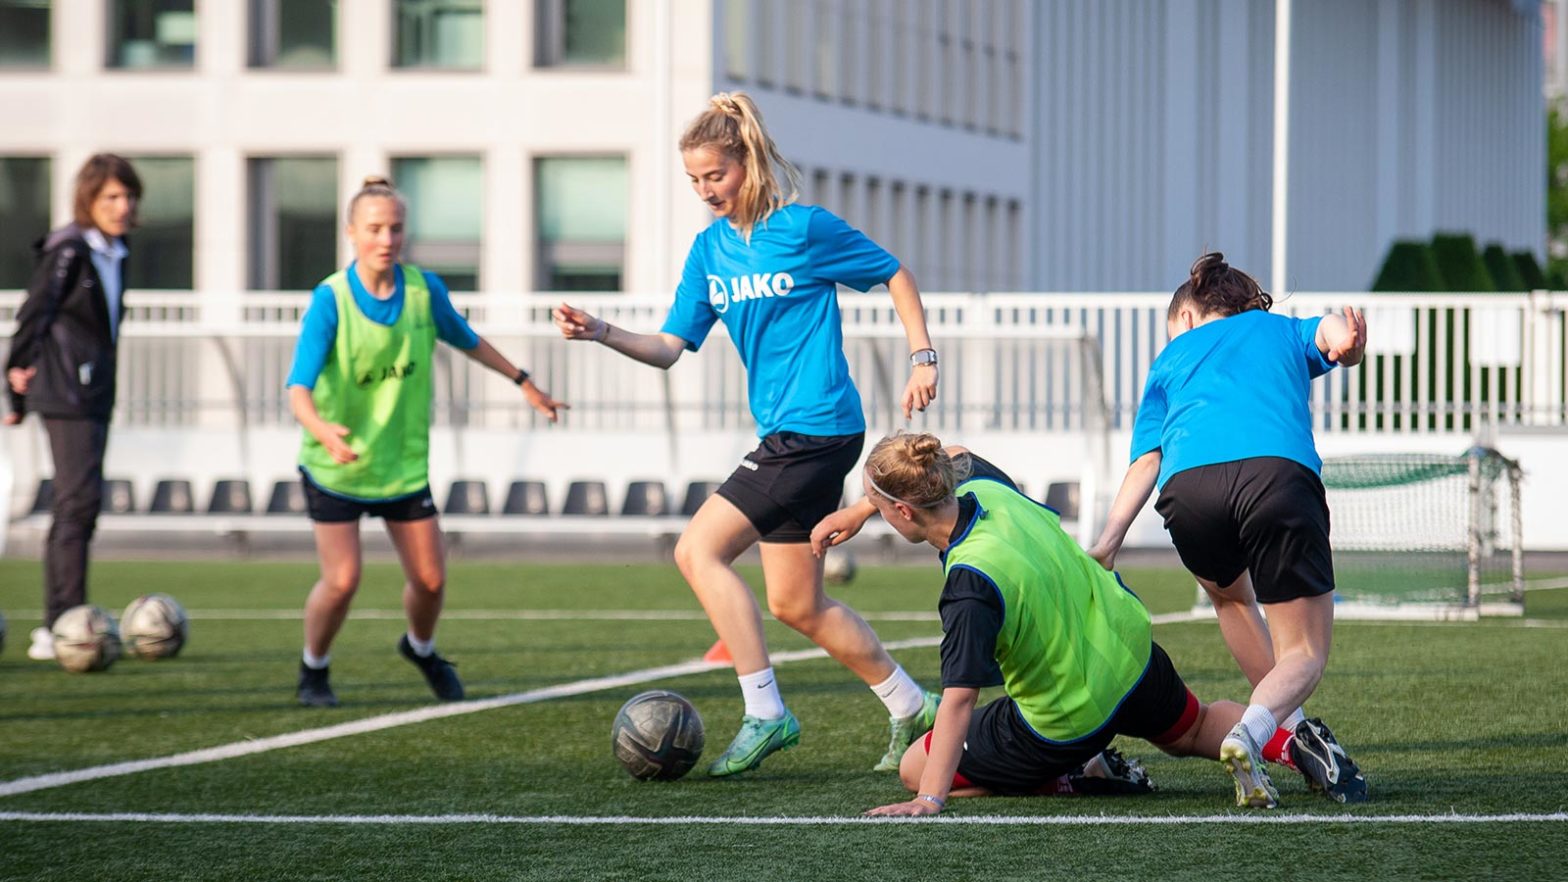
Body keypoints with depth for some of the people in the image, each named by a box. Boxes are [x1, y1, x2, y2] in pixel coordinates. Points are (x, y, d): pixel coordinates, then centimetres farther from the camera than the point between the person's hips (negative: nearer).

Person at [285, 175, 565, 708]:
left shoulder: (424, 290, -8)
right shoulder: (330, 300, -20)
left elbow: (467, 341, 13)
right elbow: (299, 388, -28)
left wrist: (523, 382, 20)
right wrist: (322, 430, -48)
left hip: (404, 460, 4)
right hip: (335, 465, -4)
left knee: (429, 579, 3)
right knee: (342, 580, -11)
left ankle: (421, 649, 37)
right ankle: (313, 671, 17)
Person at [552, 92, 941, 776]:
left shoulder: (805, 228, -9)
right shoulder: (710, 249, 10)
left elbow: (895, 275, 2)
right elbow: (670, 347, 9)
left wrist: (923, 358, -3)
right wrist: (601, 333, -7)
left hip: (816, 430, -8)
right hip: (783, 434, 8)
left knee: (698, 550, -15)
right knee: (796, 604, 10)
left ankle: (764, 712, -13)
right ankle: (912, 708, 23)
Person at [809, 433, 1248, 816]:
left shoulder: (971, 583, -34)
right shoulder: (985, 486, -12)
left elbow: (959, 697, -37)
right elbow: (956, 458, 14)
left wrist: (929, 799, -40)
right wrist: (859, 510, 15)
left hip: (1069, 723, -7)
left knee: (915, 771, 9)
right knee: (1192, 731, 37)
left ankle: (1072, 778, 2)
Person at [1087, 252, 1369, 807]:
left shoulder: (1172, 358, 34)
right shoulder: (1284, 330, 35)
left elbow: (1147, 459, 19)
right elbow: (1330, 331, 9)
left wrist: (1107, 543, 13)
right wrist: (1347, 341, -13)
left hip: (1188, 484, 2)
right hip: (1280, 470, -2)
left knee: (1230, 594, 35)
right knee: (1304, 652, 8)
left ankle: (1290, 730, 29)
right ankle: (1251, 733, -22)